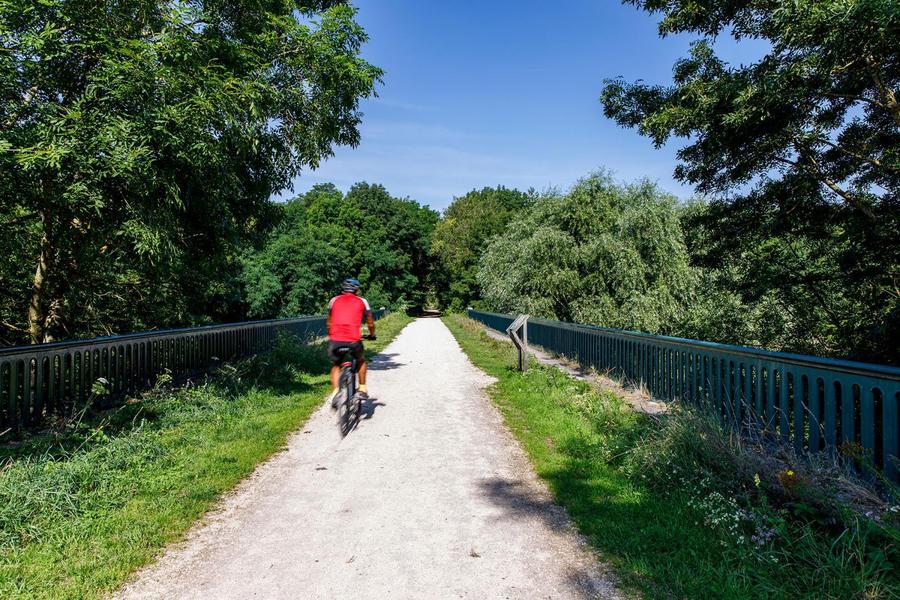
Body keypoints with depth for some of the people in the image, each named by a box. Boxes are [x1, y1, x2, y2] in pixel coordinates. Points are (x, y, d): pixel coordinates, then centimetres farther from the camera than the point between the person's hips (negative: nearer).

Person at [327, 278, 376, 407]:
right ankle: (362, 389, 25)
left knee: (336, 365, 24)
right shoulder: (362, 301, 15)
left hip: (335, 340, 1)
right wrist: (372, 335, 43)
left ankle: (335, 392, 8)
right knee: (361, 361, 28)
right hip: (353, 340, -1)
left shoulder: (334, 300, 19)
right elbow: (370, 323, 24)